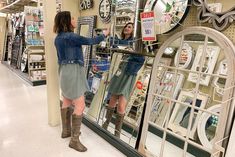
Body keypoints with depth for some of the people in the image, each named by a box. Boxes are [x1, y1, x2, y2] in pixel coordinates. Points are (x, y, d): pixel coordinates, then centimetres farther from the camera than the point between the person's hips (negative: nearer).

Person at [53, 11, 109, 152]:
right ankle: (74, 140, 0)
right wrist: (104, 34, 4)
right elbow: (90, 41, -12)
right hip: (73, 71, -10)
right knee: (80, 106, -7)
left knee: (67, 102, 17)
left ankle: (66, 131, 31)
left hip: (65, 70, 10)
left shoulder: (58, 37, 12)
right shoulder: (70, 36, -17)